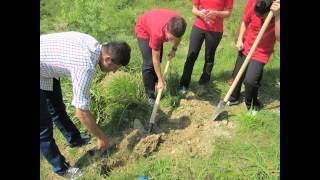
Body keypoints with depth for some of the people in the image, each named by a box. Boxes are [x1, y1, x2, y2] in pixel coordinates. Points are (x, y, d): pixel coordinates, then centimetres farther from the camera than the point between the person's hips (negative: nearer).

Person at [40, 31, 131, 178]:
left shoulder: (93, 43, -10)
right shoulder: (86, 67, -35)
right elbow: (81, 112, -27)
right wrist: (101, 137, -13)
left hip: (46, 66, 9)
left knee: (58, 109, 24)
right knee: (44, 127, 3)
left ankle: (74, 140, 45)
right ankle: (60, 167, 23)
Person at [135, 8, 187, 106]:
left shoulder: (178, 24, -33)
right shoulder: (158, 33, -44)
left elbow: (178, 35, -3)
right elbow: (155, 59, -32)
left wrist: (174, 49, -4)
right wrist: (160, 80, -25)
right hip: (143, 29, -5)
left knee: (159, 60, 10)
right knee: (149, 64, -13)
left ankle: (152, 84, 34)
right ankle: (150, 95, -1)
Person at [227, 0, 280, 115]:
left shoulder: (277, 12, -22)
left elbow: (279, 38, -32)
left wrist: (277, 16, -40)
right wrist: (240, 40, -5)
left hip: (261, 53, -3)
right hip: (246, 48, 4)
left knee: (250, 81, -15)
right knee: (237, 76, 13)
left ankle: (252, 105, 14)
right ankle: (234, 98, 39)